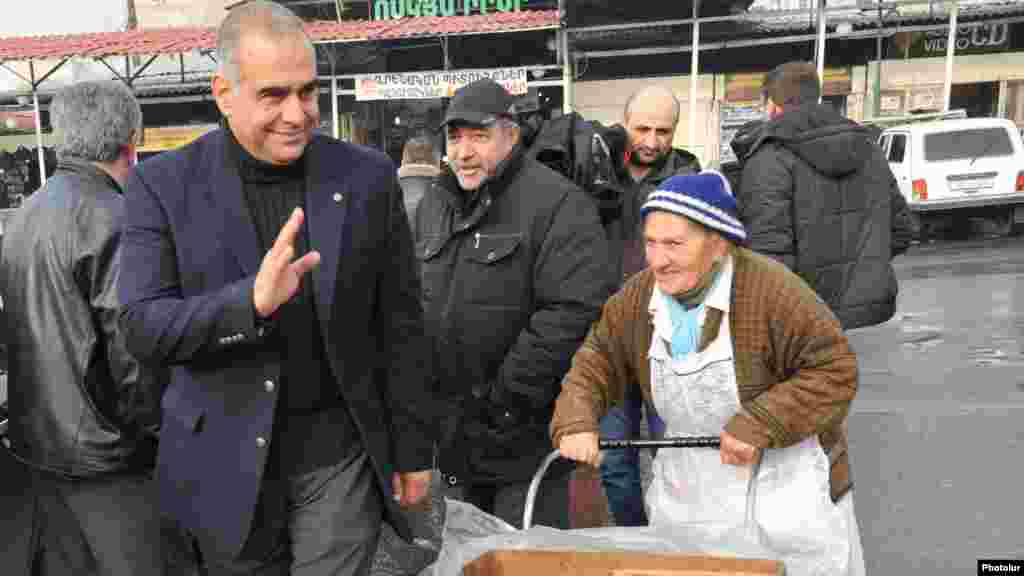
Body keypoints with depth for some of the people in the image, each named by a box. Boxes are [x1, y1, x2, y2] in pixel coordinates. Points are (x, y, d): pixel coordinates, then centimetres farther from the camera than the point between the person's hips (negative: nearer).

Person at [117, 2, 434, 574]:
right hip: (229, 460, 1)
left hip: (341, 452, 0)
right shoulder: (164, 186, -6)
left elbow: (401, 324, 0)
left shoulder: (368, 177, -4)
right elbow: (141, 327, -12)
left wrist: (412, 448, 3)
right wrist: (252, 300, -30)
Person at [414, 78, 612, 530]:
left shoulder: (557, 204, -14)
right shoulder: (433, 206, 11)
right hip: (453, 437, 7)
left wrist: (507, 395, -20)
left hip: (523, 437, -7)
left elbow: (574, 311, -23)